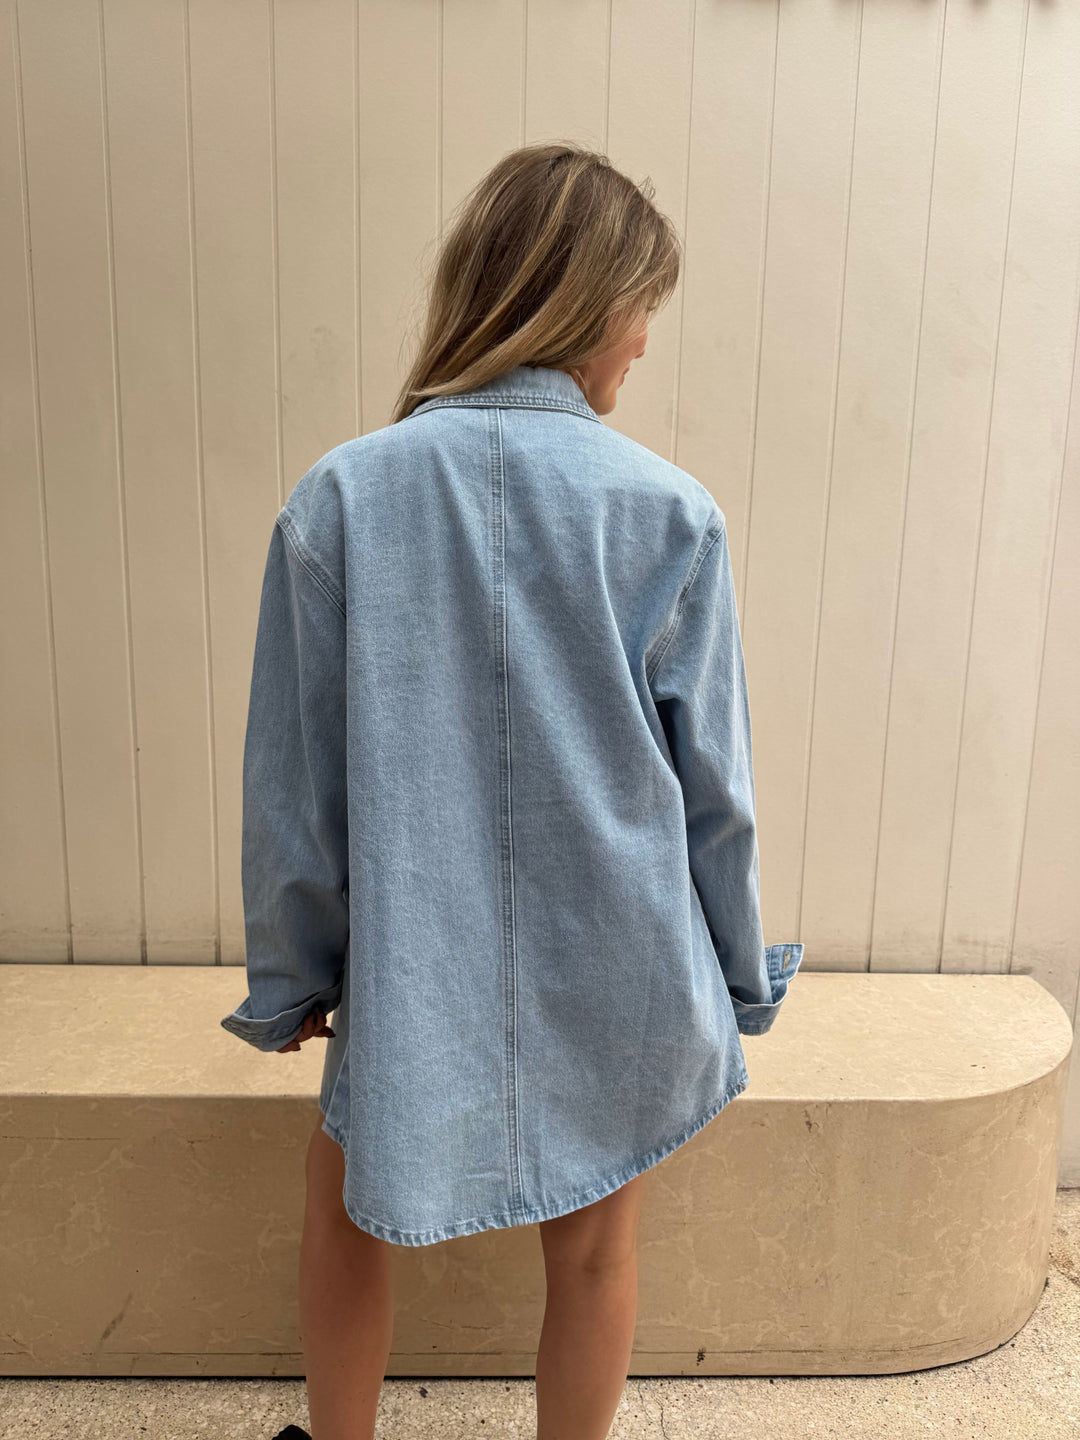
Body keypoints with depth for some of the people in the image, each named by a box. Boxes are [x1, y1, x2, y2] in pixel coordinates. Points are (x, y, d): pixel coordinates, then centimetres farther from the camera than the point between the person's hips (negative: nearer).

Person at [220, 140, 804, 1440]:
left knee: (347, 1219, 27)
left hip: (411, 975, 0)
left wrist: (287, 977, 9)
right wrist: (742, 976, 11)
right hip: (615, 977, 1)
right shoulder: (672, 515, -13)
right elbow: (713, 788, -6)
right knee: (593, 1249, 24)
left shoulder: (340, 497, -12)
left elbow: (292, 781, -6)